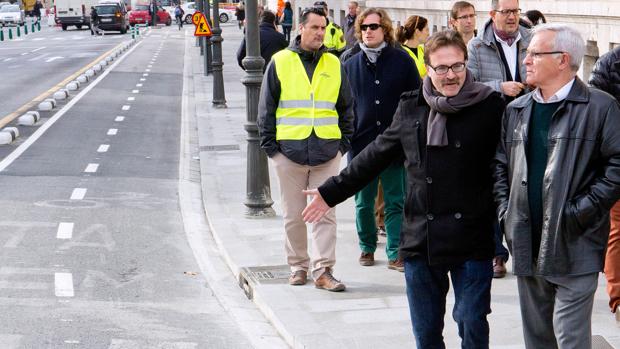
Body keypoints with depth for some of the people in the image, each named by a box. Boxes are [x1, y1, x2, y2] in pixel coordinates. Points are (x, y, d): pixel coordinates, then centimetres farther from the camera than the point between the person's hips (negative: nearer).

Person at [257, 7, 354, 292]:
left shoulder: (334, 64, 8)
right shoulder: (280, 62, 2)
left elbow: (346, 108, 14)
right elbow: (266, 107, 4)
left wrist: (344, 143, 7)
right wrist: (269, 144, -1)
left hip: (327, 151, 1)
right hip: (289, 150, -1)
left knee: (326, 214, -1)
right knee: (294, 215, 7)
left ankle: (322, 271, 2)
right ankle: (298, 266, 19)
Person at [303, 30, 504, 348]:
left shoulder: (489, 107, -6)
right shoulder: (411, 108, 7)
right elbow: (377, 155, 17)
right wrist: (331, 193, 21)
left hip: (471, 242, -4)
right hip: (420, 239, 4)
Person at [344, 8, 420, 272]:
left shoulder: (402, 60, -1)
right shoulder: (351, 65, 5)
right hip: (361, 144, 2)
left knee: (396, 202, 2)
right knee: (363, 203, 10)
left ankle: (395, 254, 8)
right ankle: (367, 247, 27)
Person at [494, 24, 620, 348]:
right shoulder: (516, 110, 13)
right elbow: (500, 164, 19)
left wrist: (584, 209, -15)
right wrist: (505, 209, 6)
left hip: (574, 247, -6)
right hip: (527, 245, 6)